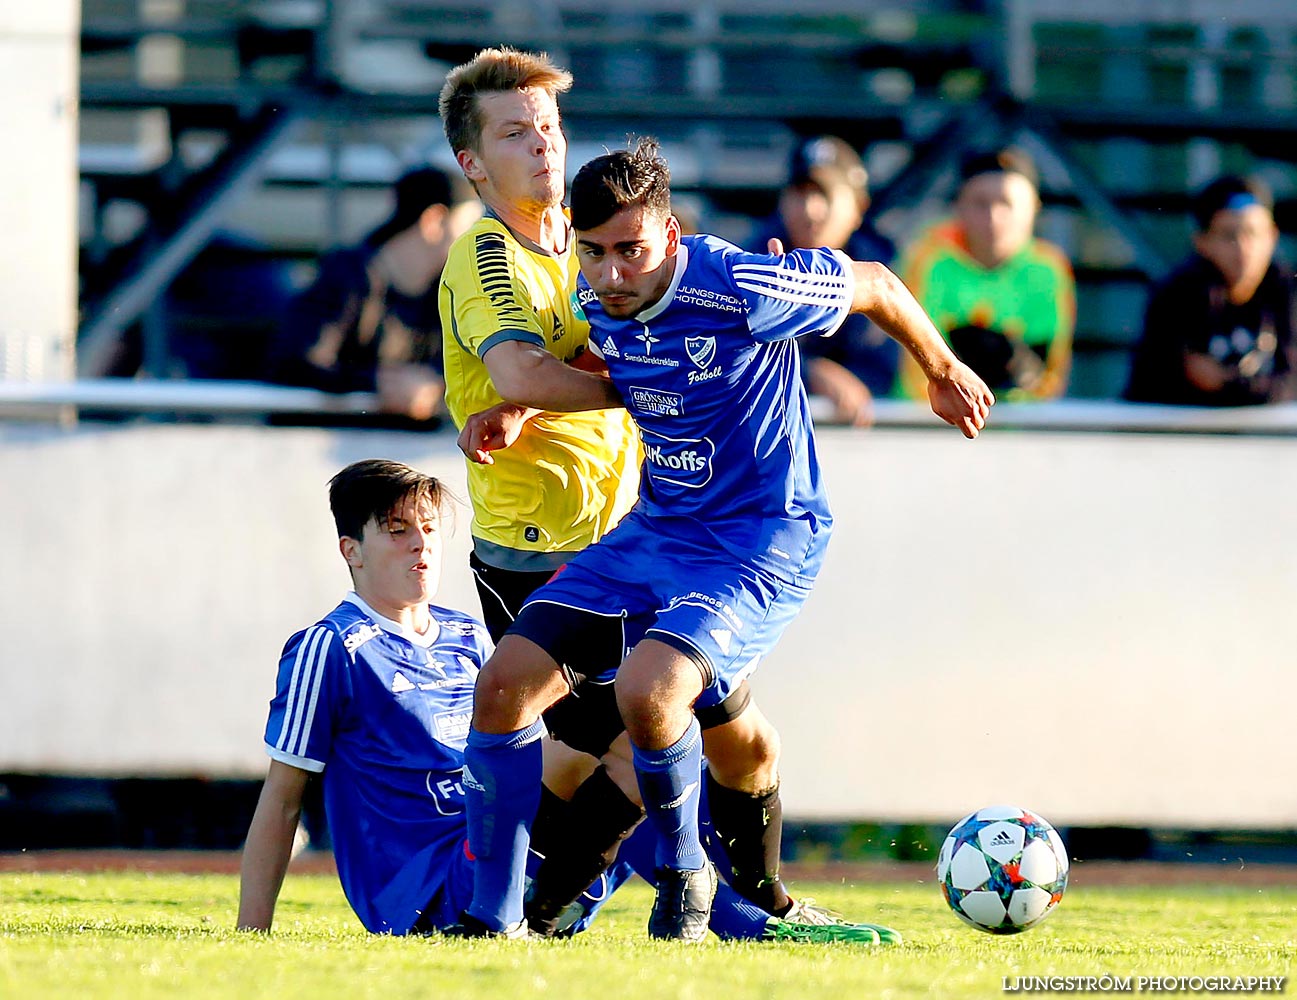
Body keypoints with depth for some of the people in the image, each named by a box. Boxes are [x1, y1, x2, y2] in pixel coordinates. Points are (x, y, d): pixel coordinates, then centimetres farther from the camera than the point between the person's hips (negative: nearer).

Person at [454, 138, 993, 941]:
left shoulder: (737, 288, -23)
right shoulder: (596, 297, -2)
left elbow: (875, 286, -6)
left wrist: (944, 372, 11)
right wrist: (513, 410, 9)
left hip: (764, 540, -7)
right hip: (653, 529, 7)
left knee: (647, 689, -31)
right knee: (505, 684, -9)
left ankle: (684, 869, -1)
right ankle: (492, 921, 0)